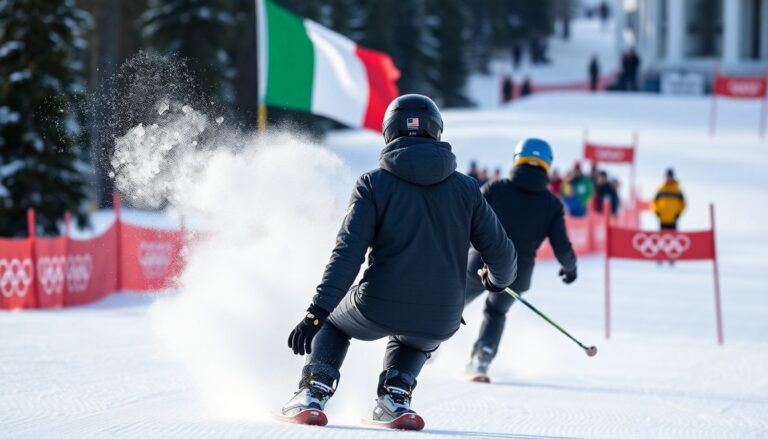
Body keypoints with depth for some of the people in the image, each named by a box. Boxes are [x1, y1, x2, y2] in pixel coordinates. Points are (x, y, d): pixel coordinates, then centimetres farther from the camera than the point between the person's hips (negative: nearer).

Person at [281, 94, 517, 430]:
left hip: (379, 309, -2)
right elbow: (500, 252, 7)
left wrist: (318, 311, -14)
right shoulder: (466, 188, 4)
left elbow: (348, 254, -12)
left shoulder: (374, 183, -2)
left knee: (333, 323, 32)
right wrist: (499, 278, 30)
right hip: (439, 322, 2)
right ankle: (395, 396, 12)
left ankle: (313, 394, 13)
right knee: (411, 342, 38)